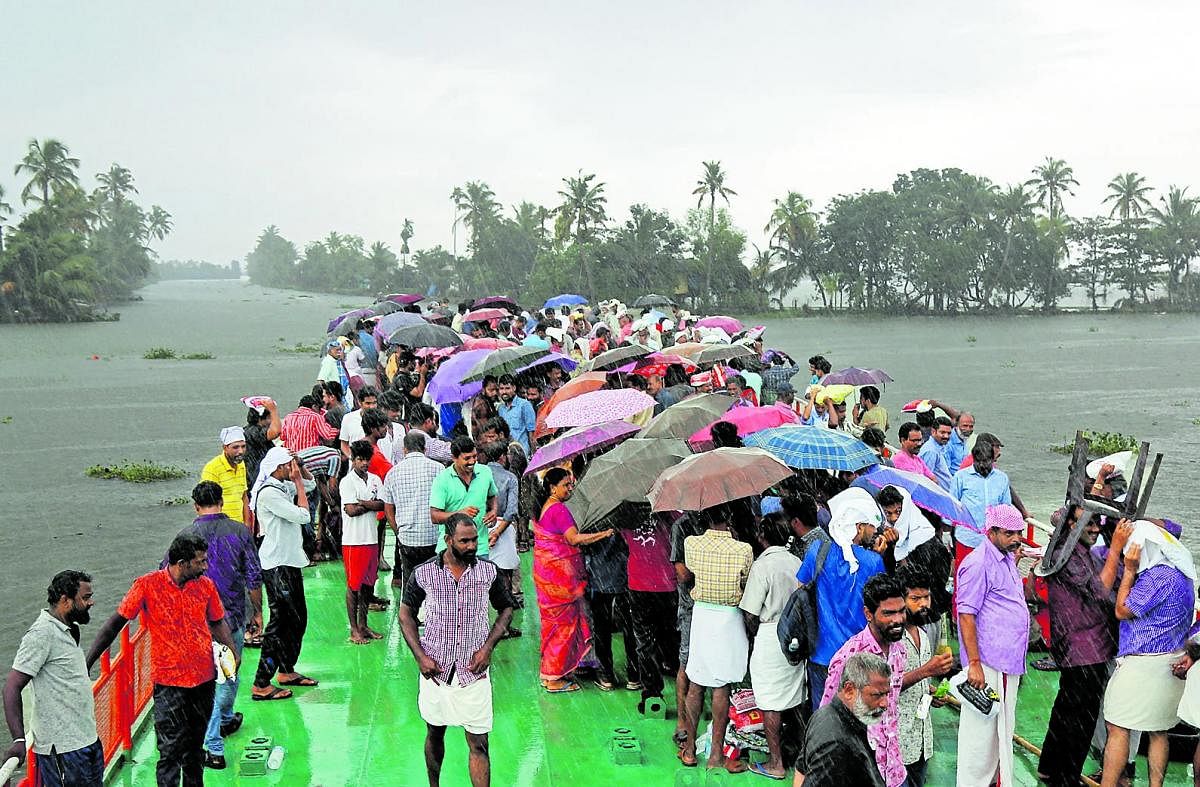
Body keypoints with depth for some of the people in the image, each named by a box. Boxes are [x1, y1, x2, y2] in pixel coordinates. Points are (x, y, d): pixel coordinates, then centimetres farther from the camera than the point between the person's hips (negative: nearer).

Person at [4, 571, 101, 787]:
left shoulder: (68, 630, 13)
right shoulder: (42, 634, -16)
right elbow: (12, 687, -20)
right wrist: (19, 740, -25)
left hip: (88, 740, 9)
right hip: (63, 748, -9)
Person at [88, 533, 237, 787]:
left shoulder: (206, 585, 0)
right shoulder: (148, 585, -12)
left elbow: (217, 622, 14)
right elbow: (116, 623, -8)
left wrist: (232, 651, -4)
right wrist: (87, 663, -11)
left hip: (204, 678, 4)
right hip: (168, 681, -4)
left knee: (195, 746, 18)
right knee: (171, 750, -6)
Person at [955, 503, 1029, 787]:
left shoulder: (1007, 559, 14)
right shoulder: (978, 564, -15)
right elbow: (966, 615, -19)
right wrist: (974, 664, -22)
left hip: (1009, 662, 10)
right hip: (988, 663, -10)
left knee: (1003, 730, 17)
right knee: (981, 730, -5)